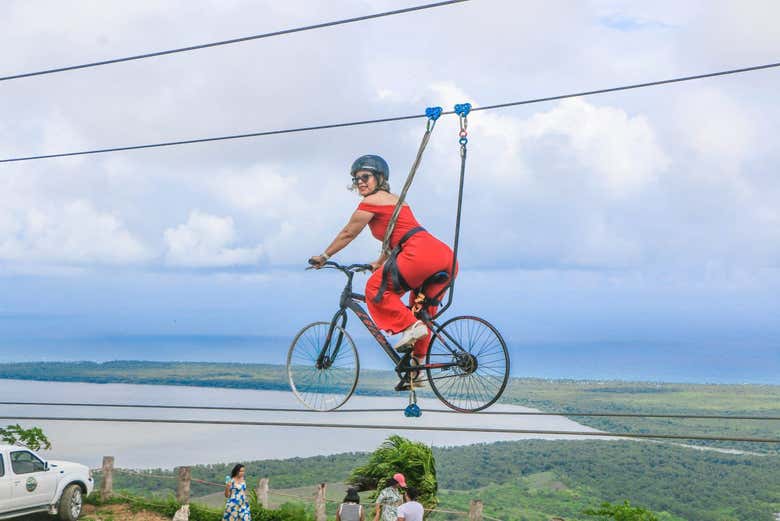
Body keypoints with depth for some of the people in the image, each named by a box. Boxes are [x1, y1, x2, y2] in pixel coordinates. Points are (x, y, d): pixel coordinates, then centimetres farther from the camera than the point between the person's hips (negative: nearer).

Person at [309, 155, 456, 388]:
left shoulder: (371, 202, 4)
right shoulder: (395, 199, 30)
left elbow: (348, 234, 12)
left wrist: (323, 256, 23)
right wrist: (378, 264, 44)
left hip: (421, 254, -9)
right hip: (445, 255, 9)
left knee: (376, 289, 5)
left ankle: (410, 326, -10)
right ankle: (417, 365, 19)